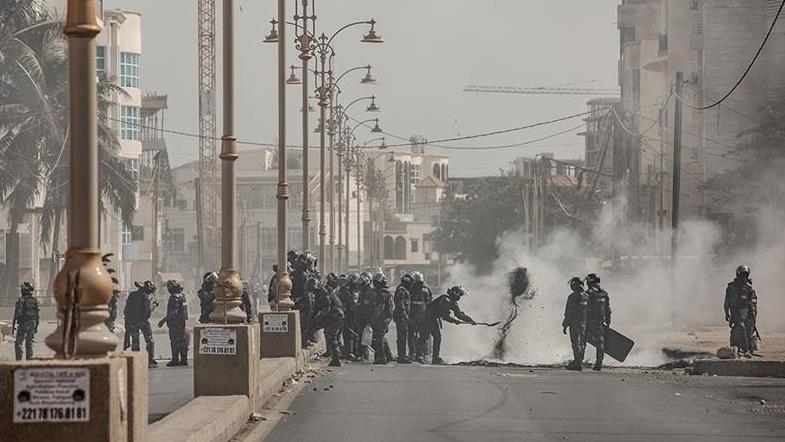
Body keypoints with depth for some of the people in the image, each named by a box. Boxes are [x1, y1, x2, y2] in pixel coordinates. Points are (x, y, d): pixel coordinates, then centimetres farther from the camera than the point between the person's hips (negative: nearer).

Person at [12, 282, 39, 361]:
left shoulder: (20, 300, -10)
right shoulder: (35, 301, 5)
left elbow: (17, 314, -11)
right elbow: (37, 315, 8)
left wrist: (13, 325, -5)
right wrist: (36, 326, 15)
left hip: (22, 324, -4)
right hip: (32, 324, 5)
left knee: (18, 343, 2)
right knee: (29, 344, 9)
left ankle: (19, 360, -5)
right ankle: (29, 359, 5)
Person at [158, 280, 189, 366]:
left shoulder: (174, 297, -15)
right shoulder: (182, 296, 13)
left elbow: (173, 312, -21)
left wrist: (164, 320, -17)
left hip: (175, 323, -9)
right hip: (182, 322, 9)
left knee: (175, 342, -5)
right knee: (182, 342, 11)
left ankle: (175, 360, -4)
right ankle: (184, 360, 14)